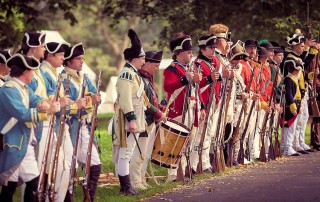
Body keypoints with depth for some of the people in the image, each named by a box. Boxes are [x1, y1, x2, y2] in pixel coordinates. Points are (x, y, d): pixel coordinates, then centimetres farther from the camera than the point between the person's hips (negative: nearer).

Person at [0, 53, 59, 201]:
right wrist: (47, 111, -24)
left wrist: (43, 103, -23)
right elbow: (22, 113, -27)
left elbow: (35, 100, 2)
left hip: (25, 142, 10)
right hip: (12, 144, -10)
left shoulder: (24, 88, 14)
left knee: (33, 180, 13)